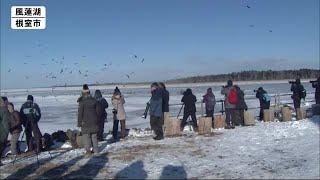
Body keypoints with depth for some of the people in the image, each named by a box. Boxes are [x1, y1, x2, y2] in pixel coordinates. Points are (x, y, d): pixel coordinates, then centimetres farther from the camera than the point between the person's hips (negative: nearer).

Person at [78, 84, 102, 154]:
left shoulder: (82, 102, -12)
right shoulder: (94, 100, 1)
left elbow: (80, 113, -11)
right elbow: (99, 110, 7)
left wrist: (79, 122, -5)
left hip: (85, 122, -4)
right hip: (94, 121, 4)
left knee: (86, 135, 5)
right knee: (94, 135, 14)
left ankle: (88, 150, 0)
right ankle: (95, 150, 17)